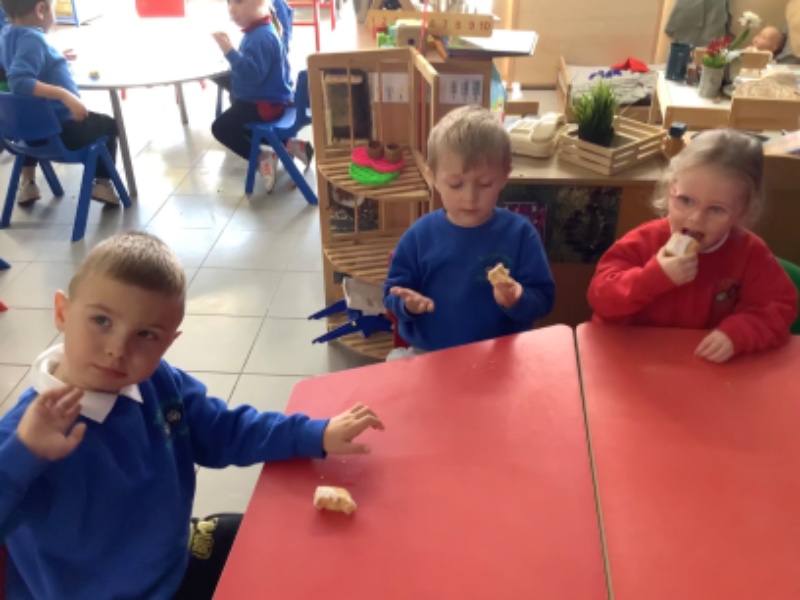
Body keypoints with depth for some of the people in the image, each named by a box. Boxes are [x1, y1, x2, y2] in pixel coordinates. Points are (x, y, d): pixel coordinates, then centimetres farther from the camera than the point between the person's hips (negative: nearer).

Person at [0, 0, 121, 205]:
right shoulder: (31, 39, -26)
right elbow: (19, 81, -38)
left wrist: (55, 59, 21)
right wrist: (64, 95, -43)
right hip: (59, 129, -8)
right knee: (109, 125, 21)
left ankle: (27, 181, 43)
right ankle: (103, 183, 21)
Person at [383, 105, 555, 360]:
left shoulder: (519, 233, -3)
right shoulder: (420, 234, -1)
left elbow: (542, 299, -2)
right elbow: (393, 291, 7)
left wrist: (518, 300, -23)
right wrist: (407, 304, -15)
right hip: (428, 356, 0)